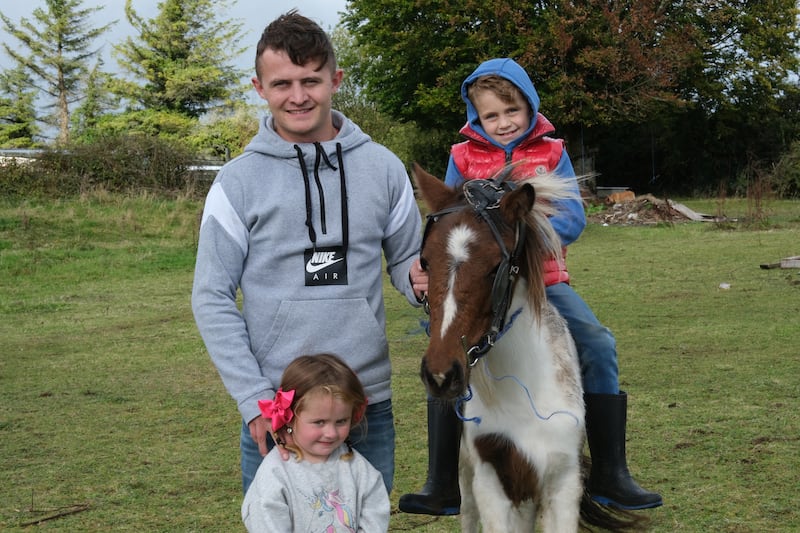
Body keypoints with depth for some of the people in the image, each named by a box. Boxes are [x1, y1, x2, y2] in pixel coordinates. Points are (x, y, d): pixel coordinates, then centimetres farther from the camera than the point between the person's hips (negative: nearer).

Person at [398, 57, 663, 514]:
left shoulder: (551, 152, 4)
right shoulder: (464, 157, 6)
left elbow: (574, 219, -7)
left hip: (544, 280, 0)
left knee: (599, 344, -19)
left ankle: (610, 476, -7)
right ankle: (443, 487, -12)